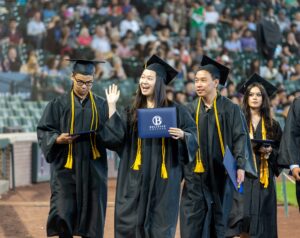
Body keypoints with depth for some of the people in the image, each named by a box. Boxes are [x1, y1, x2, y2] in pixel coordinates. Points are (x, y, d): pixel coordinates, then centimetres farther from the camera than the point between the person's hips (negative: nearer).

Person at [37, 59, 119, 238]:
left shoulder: (101, 105, 7)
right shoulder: (59, 104, 3)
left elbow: (113, 135, 4)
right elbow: (44, 131, 1)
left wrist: (101, 133, -17)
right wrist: (57, 139, -18)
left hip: (93, 168, 2)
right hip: (66, 168, -2)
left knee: (92, 217, 4)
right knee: (62, 216, -9)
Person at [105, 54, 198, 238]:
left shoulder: (175, 110, -1)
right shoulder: (133, 111, 11)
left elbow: (193, 135, -1)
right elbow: (119, 135, 1)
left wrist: (182, 135, -22)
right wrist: (112, 106, 1)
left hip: (163, 176, -3)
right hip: (136, 175, 3)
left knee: (159, 222, 1)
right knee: (131, 219, 1)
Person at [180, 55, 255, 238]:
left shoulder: (230, 109, 0)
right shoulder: (191, 109, 6)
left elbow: (240, 138, -3)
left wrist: (240, 166, -12)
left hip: (221, 172, -1)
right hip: (196, 173, 1)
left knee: (220, 219, 7)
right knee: (192, 221, -4)